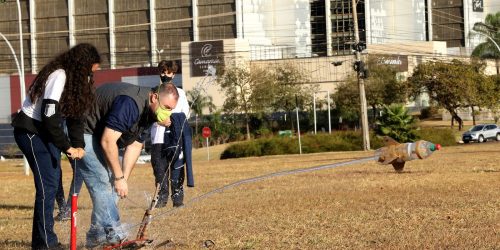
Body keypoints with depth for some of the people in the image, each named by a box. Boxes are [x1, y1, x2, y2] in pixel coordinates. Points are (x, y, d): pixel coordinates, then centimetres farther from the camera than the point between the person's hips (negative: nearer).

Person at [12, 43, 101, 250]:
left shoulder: (76, 78, 4)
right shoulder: (59, 77, -25)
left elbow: (75, 115, 5)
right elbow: (49, 118, -28)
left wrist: (78, 145, -5)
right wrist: (67, 147, -22)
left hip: (46, 131, 10)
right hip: (30, 130, -10)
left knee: (53, 182, 10)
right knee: (47, 185, -12)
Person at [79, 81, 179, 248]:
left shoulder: (148, 111, 0)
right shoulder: (130, 104, -32)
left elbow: (135, 145, 2)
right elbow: (107, 142, -32)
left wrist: (124, 178, -7)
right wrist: (119, 177, -24)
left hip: (101, 133, 10)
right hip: (83, 131, -10)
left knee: (111, 184, 7)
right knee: (102, 182, -18)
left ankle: (96, 236, 13)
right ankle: (114, 235, -21)